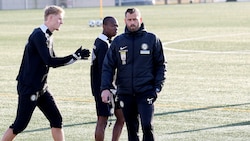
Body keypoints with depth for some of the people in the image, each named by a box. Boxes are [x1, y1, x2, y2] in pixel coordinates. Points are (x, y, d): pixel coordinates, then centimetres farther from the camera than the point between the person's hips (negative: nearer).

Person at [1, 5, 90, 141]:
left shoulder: (47, 37, 11)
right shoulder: (38, 35, -18)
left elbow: (54, 62, 16)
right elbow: (50, 61, -24)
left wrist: (76, 56, 6)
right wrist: (75, 57, -18)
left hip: (41, 88, 9)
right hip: (28, 88, -9)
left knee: (56, 119, 5)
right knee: (20, 124, -5)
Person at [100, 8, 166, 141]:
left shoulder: (152, 39, 1)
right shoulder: (118, 41, 6)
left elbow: (160, 65, 5)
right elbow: (108, 66, 6)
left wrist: (157, 87, -6)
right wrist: (105, 88, -7)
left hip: (145, 92, -3)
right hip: (125, 93, 3)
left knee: (147, 125, -15)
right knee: (131, 129, 9)